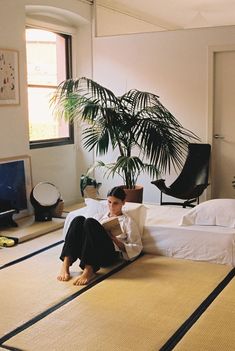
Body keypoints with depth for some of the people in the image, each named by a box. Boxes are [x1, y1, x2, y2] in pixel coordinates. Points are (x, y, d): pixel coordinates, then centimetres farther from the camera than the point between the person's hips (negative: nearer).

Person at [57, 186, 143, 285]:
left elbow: (137, 248, 11)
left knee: (90, 223, -29)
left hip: (109, 254, -4)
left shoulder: (128, 221, 19)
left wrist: (115, 239, -2)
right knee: (79, 220, -22)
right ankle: (66, 264, -33)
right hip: (87, 254, 4)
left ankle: (88, 270, -40)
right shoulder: (103, 217, 32)